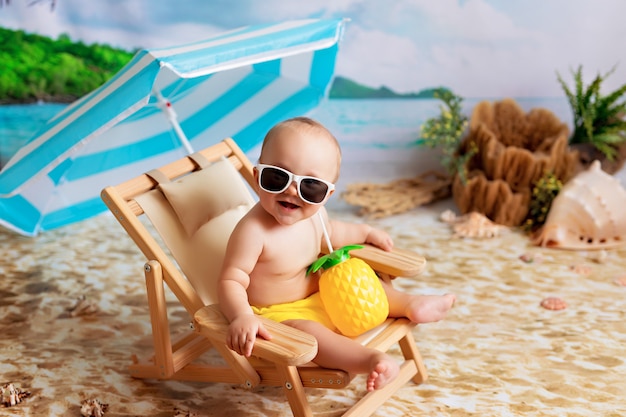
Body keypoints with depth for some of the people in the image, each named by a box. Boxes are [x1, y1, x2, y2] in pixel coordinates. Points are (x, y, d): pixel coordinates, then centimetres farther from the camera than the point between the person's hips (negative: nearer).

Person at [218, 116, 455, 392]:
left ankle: (411, 305, 25)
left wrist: (365, 232, 28)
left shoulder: (314, 214, -5)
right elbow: (231, 281, -31)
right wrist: (241, 316, -49)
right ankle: (372, 361, -43)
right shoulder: (253, 231, -32)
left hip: (316, 295, 9)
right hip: (276, 315, -8)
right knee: (304, 331, -34)